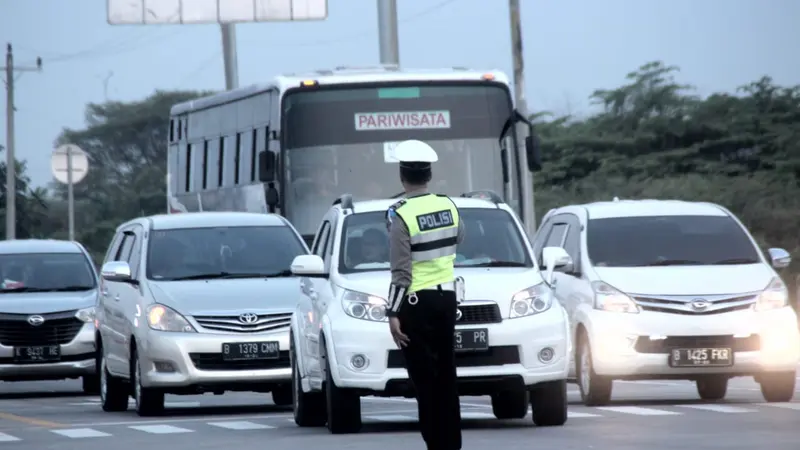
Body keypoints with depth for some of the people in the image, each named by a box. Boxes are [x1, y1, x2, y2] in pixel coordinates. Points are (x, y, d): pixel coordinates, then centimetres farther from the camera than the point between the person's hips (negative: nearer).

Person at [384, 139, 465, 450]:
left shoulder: (400, 215, -15)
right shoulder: (448, 206, 3)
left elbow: (401, 271, -18)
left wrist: (393, 314, -15)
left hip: (417, 303, -6)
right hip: (447, 297, 6)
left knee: (425, 379, -4)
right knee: (445, 377, 13)